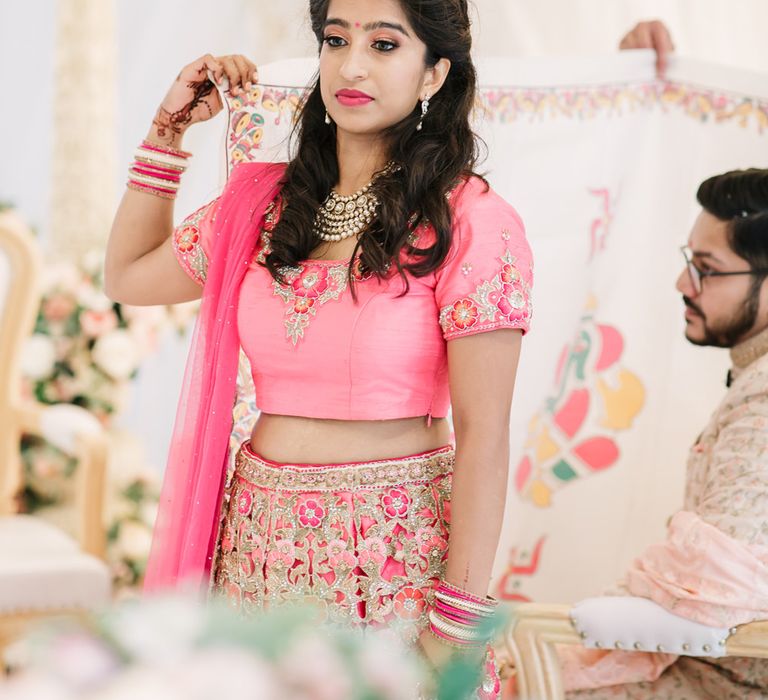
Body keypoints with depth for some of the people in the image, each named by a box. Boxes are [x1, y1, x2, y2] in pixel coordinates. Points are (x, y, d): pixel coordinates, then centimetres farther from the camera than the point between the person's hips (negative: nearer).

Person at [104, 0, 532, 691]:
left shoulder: (472, 223, -11)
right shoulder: (266, 200, 6)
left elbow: (483, 437, -13)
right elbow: (129, 276, 20)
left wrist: (458, 626, -16)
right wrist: (169, 128, 12)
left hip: (394, 552, -5)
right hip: (260, 545, 5)